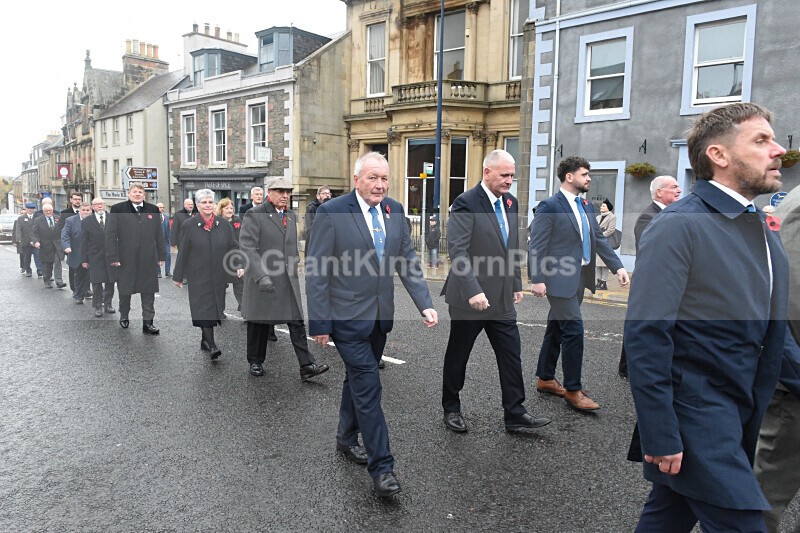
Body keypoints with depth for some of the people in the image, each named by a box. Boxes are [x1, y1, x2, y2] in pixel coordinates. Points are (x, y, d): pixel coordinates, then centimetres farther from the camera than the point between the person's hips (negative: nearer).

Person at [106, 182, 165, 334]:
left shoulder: (153, 210, 10)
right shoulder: (118, 209, 1)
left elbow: (159, 235, 10)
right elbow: (110, 234, -2)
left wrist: (161, 256, 6)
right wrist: (113, 257, -8)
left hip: (148, 259, 2)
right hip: (125, 259, -1)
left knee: (148, 292, 2)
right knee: (125, 290, 12)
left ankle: (148, 322, 8)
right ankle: (124, 317, 32)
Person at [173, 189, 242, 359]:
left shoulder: (224, 224, 6)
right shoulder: (189, 225, 0)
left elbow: (233, 247, 8)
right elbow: (182, 253, 1)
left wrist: (239, 264, -9)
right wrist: (178, 276, 3)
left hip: (219, 277, 3)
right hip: (198, 277, -3)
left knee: (214, 308, 8)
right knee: (203, 309, -10)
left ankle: (206, 340, 23)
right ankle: (211, 345, -11)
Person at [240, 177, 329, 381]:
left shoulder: (291, 215, 12)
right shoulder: (255, 215, -9)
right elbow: (247, 247, -17)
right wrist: (261, 276, -25)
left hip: (288, 280, 5)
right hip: (263, 281, -5)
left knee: (297, 322, -1)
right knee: (259, 323, 9)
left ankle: (307, 366, -1)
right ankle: (255, 362, 28)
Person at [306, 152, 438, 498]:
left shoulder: (395, 211, 5)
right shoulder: (331, 213, -13)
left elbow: (407, 260, 5)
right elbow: (316, 271, -12)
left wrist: (425, 304, -6)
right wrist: (319, 323, -13)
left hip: (380, 315, 6)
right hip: (347, 317, -6)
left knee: (358, 379, 21)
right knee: (368, 387, -5)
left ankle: (347, 439, 40)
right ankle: (381, 466, 5)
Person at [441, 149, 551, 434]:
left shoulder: (510, 202, 8)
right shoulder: (466, 203, -15)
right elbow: (457, 251, -22)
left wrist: (516, 284, 15)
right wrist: (472, 291, -28)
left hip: (502, 297, 7)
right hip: (470, 297, -6)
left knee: (511, 354, 7)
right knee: (457, 356, 10)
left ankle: (515, 413, 18)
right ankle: (451, 409, 28)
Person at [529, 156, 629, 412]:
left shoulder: (586, 206, 14)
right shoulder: (549, 206, -10)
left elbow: (598, 238, 15)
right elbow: (537, 245, -13)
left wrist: (617, 266, 5)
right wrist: (537, 279, -18)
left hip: (579, 278, 8)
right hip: (559, 278, -8)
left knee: (557, 329, 15)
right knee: (574, 330, -8)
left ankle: (545, 379, 27)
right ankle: (573, 390, 3)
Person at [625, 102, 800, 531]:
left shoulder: (766, 232, 11)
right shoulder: (678, 226, -16)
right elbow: (645, 334, -20)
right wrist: (659, 434, -20)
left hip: (746, 415, 8)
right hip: (696, 412, -8)